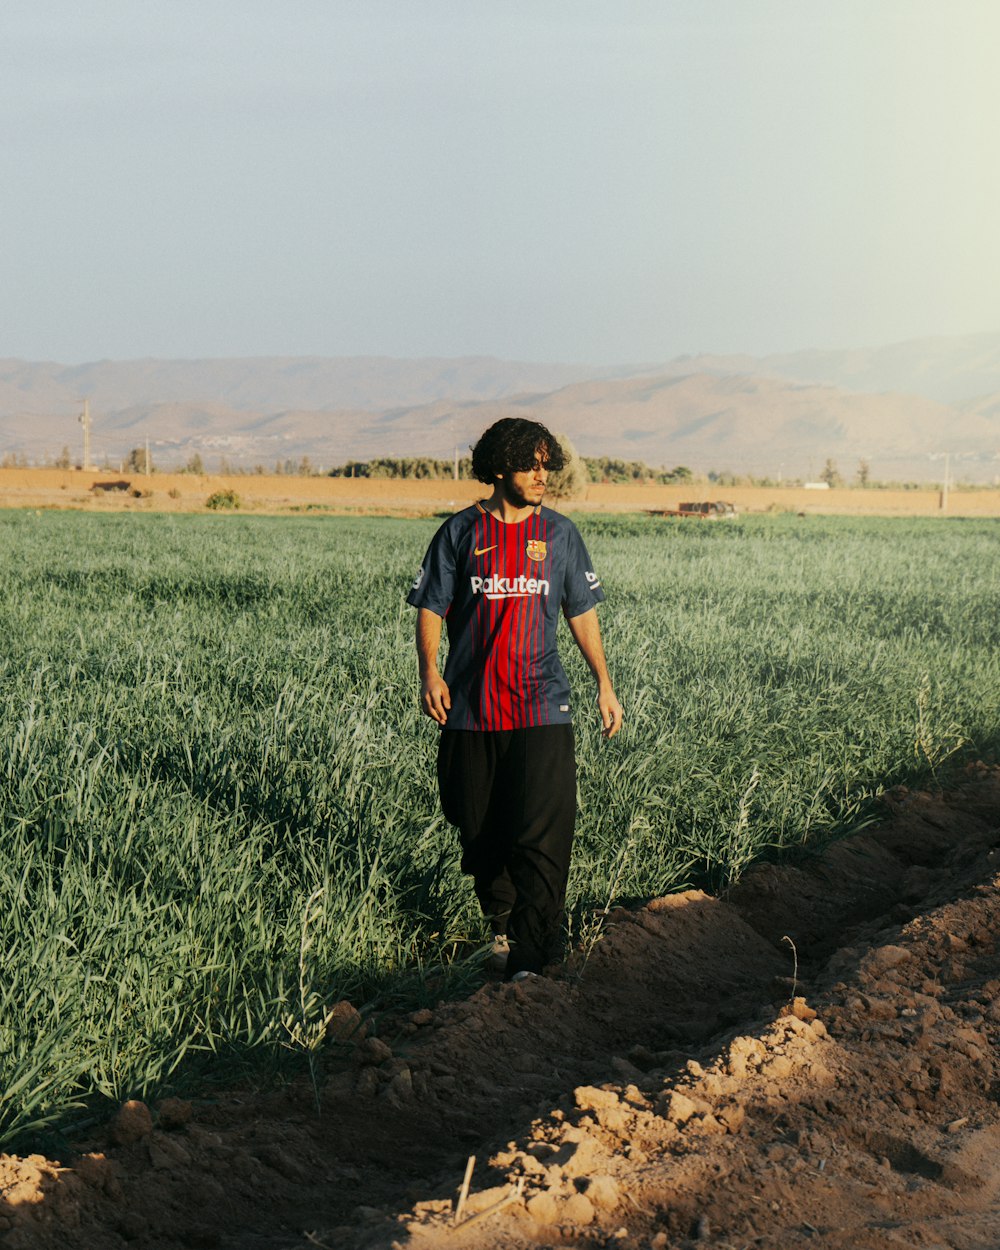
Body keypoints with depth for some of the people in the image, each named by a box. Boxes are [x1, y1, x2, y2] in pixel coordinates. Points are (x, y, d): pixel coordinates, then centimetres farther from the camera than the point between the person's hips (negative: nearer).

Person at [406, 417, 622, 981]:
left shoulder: (560, 533, 8)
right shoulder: (461, 532, 4)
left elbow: (582, 612, 15)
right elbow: (431, 607, 4)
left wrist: (605, 684, 12)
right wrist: (431, 670, -12)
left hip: (542, 708, 0)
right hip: (472, 708, 0)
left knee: (542, 837, -10)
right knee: (481, 831, 10)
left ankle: (530, 961, -9)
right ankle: (502, 923, 33)